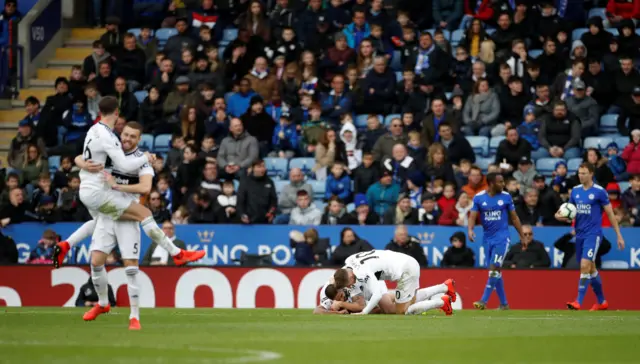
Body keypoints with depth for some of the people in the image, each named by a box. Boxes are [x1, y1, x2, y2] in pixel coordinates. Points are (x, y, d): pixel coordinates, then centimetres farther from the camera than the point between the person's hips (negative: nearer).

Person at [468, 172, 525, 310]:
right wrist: (470, 230, -25)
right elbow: (473, 216, -5)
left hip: (502, 238, -3)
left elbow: (514, 217, 7)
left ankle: (484, 301, -17)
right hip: (488, 239, 3)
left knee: (494, 269, -15)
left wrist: (522, 236, 9)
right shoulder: (479, 198, -1)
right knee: (495, 271, 8)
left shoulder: (506, 197, -1)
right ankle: (504, 304, 17)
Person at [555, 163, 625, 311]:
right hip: (579, 234, 6)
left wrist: (619, 235, -3)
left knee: (585, 266, -18)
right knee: (591, 268, 13)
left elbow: (610, 214, -3)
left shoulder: (599, 192, -8)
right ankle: (602, 301, 26)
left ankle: (578, 302, -18)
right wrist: (561, 216, -6)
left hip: (593, 234, -6)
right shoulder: (575, 191, 8)